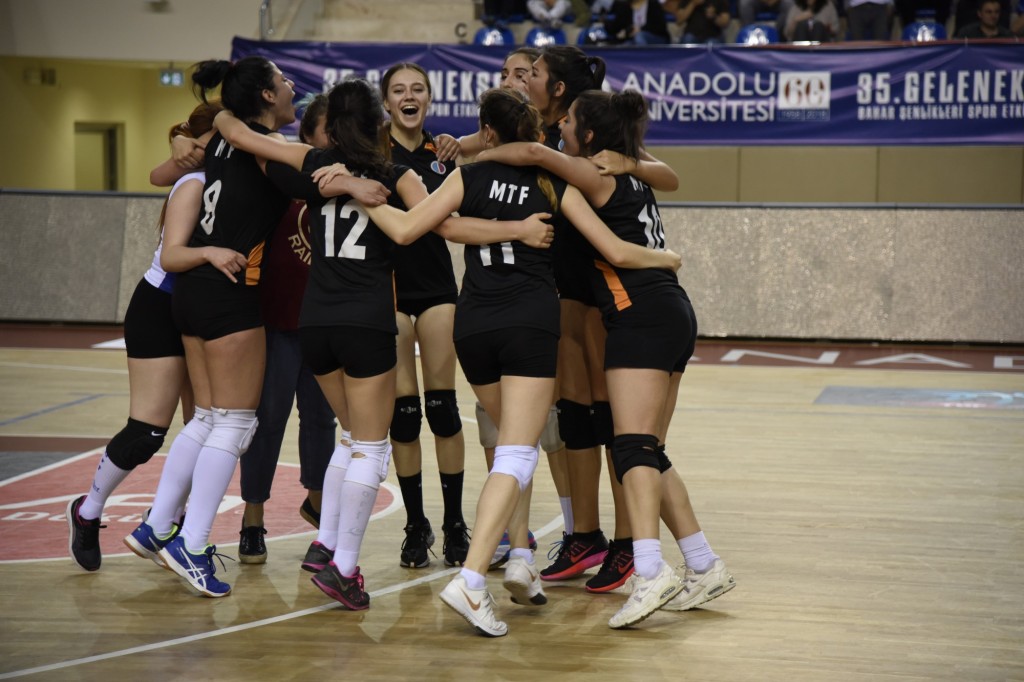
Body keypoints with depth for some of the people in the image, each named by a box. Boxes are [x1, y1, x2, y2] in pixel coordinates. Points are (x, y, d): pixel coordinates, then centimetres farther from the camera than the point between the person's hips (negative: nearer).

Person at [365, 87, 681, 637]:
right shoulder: (555, 185, 6)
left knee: (512, 440, 24)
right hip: (531, 323, -2)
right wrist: (667, 258, 24)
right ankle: (470, 580, -23)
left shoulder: (469, 177, 5)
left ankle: (520, 558, 15)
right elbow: (616, 252, 5)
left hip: (473, 324, 2)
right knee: (515, 456, -8)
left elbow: (406, 227, -1)